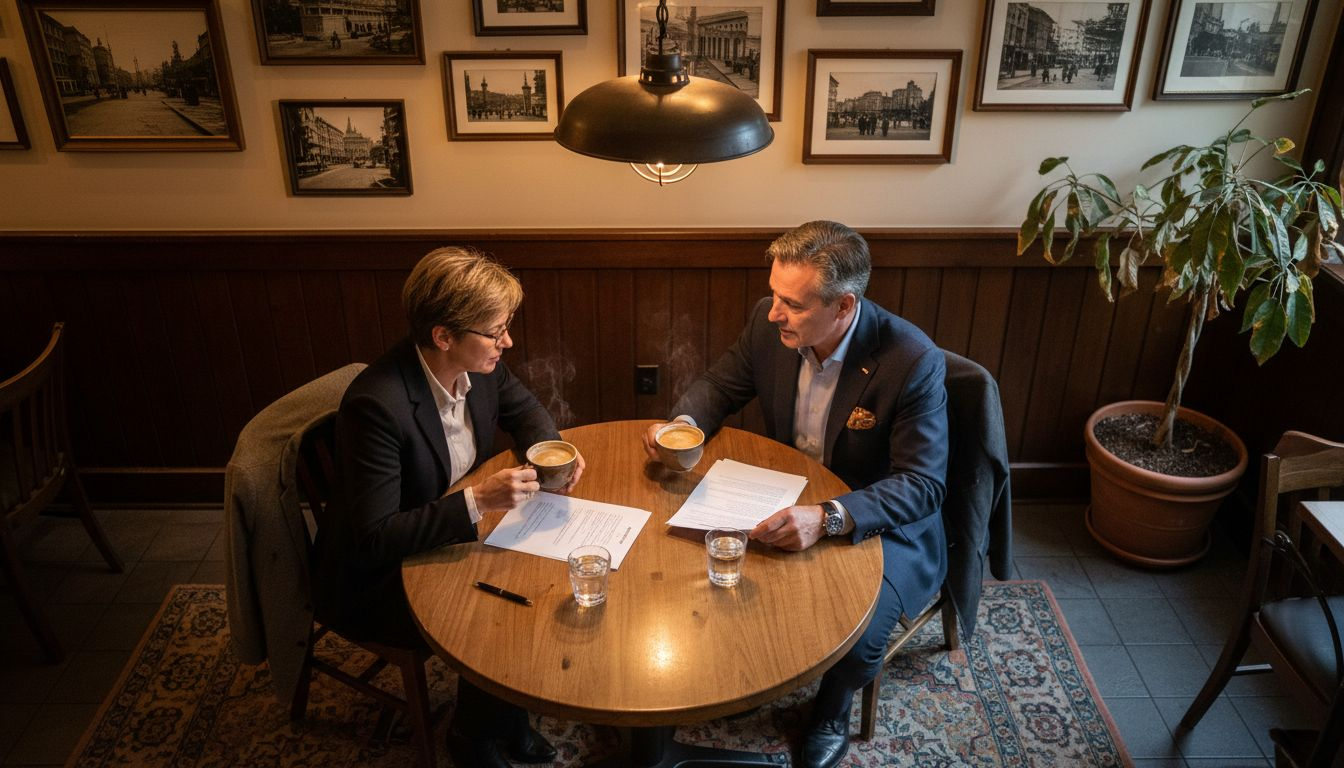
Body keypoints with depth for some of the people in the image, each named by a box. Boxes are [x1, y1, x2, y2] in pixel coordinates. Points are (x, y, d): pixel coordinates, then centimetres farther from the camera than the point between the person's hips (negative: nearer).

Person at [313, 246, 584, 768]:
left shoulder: (481, 365, -12)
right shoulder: (378, 404, -33)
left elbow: (523, 409, 9)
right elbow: (374, 538, -31)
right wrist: (477, 501, -39)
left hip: (455, 529, 7)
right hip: (376, 577, -7)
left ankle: (509, 714, 17)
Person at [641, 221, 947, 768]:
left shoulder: (913, 361, -27)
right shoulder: (769, 323, -13)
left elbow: (923, 484, -27)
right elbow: (720, 385, 5)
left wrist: (829, 517, -43)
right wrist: (684, 423, -18)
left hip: (881, 524, -4)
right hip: (786, 505, 5)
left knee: (856, 632, -25)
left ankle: (832, 711, 12)